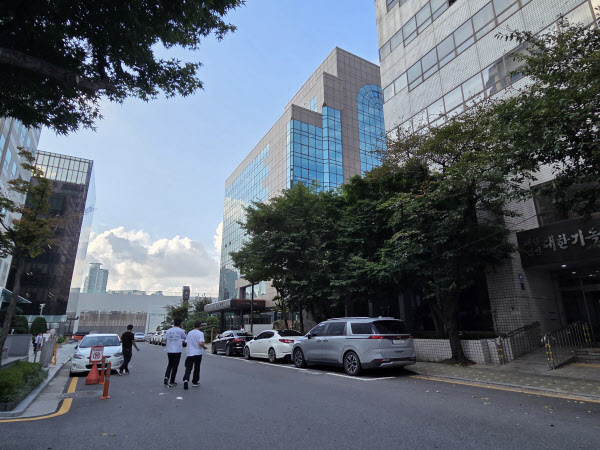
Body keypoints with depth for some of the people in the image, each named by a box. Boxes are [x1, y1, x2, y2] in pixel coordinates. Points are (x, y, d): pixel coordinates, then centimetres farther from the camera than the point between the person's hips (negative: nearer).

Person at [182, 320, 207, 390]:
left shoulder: (189, 333, 7)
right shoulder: (200, 333, -10)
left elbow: (186, 342, 14)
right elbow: (201, 343, -21)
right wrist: (204, 347, -2)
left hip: (189, 353, 3)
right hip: (197, 353, -3)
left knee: (188, 368, 3)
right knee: (196, 368, 10)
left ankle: (186, 379, -20)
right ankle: (195, 382, 18)